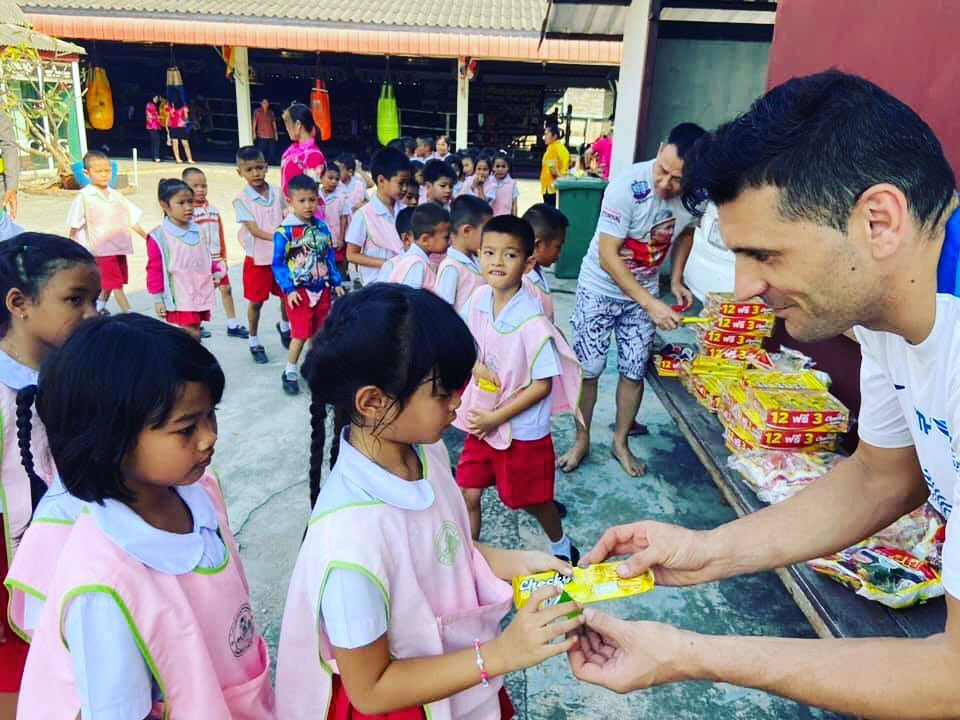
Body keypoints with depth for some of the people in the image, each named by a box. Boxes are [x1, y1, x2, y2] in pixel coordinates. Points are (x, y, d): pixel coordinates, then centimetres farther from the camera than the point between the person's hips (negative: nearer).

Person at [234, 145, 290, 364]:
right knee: (256, 301, 6)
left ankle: (284, 326, 43)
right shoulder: (242, 200, -13)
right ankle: (254, 342, 22)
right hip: (257, 258, -3)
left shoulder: (277, 193, -1)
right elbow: (255, 230, -20)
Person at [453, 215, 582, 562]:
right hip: (481, 420, 5)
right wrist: (476, 364, -11)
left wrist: (496, 417, -17)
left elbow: (543, 385, -19)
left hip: (522, 430, -5)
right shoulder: (478, 298, -8)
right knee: (467, 496, 11)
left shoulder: (532, 323, -26)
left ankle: (561, 548, 46)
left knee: (533, 501, 16)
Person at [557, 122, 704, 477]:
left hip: (645, 290, 4)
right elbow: (607, 257, -26)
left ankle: (621, 442, 26)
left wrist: (676, 280, 0)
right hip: (601, 287, -3)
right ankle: (581, 440, 20)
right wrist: (651, 304, -29)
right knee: (588, 369, 0)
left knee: (634, 372, 6)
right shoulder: (628, 185, -28)